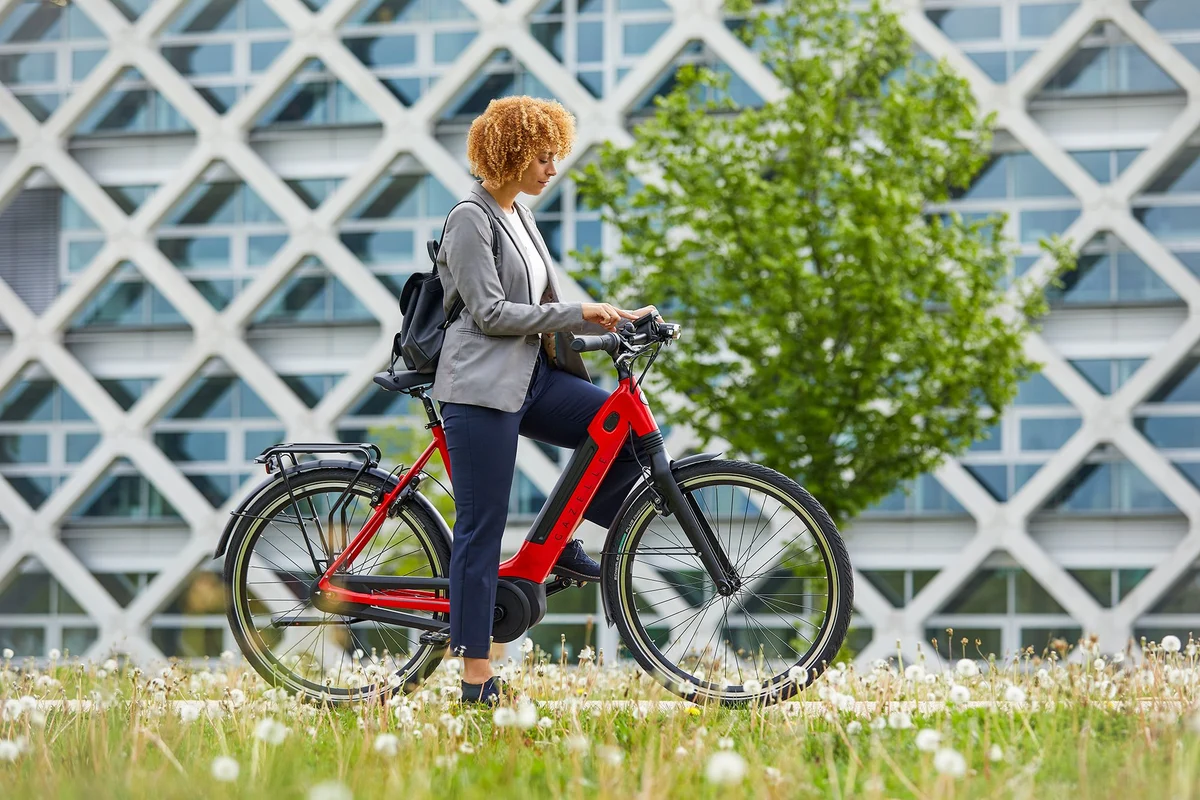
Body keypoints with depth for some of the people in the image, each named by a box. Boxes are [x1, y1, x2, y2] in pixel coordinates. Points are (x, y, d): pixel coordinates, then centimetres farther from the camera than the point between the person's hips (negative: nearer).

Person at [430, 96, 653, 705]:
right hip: (482, 387, -8)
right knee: (482, 528, -6)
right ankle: (476, 680, -2)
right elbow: (491, 312, -17)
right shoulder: (470, 219, -9)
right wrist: (577, 314, -17)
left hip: (533, 379, 8)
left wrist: (612, 321, 11)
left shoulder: (518, 216, 18)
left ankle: (561, 539, 8)